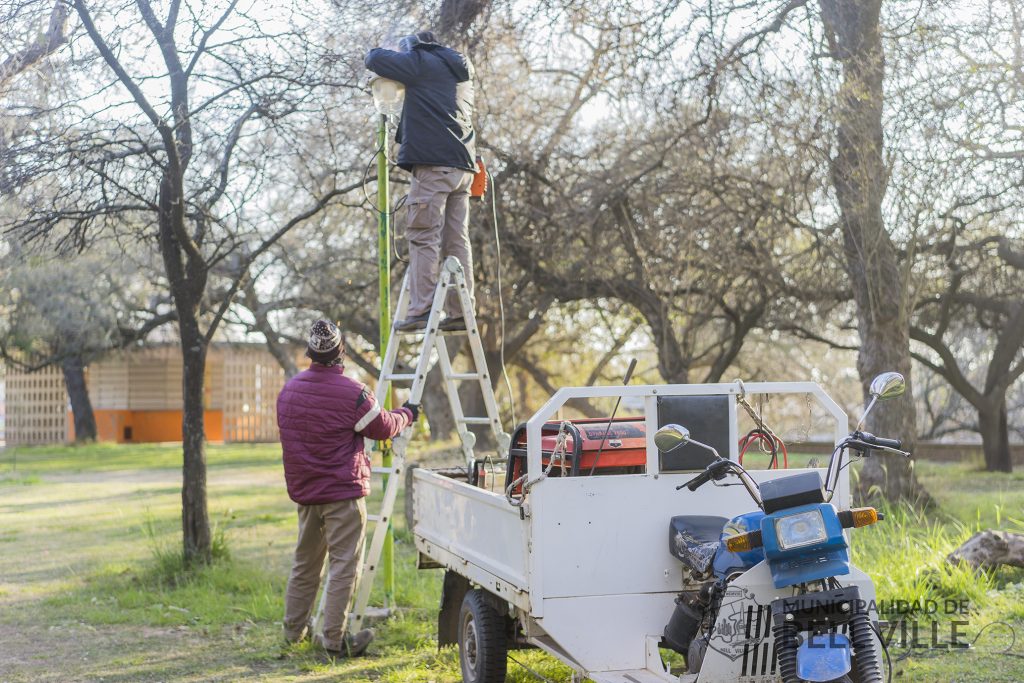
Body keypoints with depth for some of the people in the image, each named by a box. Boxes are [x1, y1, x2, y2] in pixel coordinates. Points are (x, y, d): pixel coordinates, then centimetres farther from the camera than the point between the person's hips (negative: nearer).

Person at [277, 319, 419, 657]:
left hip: (304, 491, 7)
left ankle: (294, 629, 28)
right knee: (344, 565, -2)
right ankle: (333, 638, -3)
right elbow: (383, 426, -4)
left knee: (305, 562, 19)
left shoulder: (289, 389, 4)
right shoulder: (352, 393, -17)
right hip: (343, 491, -7)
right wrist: (407, 414, 16)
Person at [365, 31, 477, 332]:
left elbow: (374, 59, 0)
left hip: (433, 163, -8)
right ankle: (460, 311, 2)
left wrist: (380, 51, 21)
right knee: (457, 241, 5)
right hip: (462, 165, 8)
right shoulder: (460, 70, 23)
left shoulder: (421, 63, 0)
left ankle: (421, 310, -16)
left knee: (424, 238, -10)